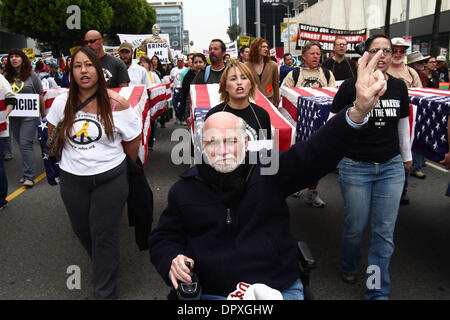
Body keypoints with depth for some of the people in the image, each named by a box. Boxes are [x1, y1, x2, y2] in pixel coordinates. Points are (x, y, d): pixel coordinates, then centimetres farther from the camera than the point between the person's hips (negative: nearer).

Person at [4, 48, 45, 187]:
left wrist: (43, 114, 2)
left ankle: (29, 176, -7)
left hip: (29, 116, -5)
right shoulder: (6, 76, 7)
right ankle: (27, 172, 23)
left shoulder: (32, 76, -2)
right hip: (13, 116, 5)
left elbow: (40, 96, 1)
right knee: (21, 145, 12)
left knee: (26, 144, -10)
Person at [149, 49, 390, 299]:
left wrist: (358, 111, -32)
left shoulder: (270, 171, -3)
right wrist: (172, 260, -11)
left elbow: (317, 151, -17)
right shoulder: (184, 190, 3)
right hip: (212, 292, 0)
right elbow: (164, 238, 12)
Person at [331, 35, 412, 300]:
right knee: (356, 227, 8)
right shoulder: (351, 86, -8)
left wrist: (407, 156, 23)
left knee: (385, 231, 5)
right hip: (356, 167, -3)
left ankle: (378, 291, 19)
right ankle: (349, 268, 40)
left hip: (392, 168, 3)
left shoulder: (399, 87, 4)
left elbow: (403, 123, 16)